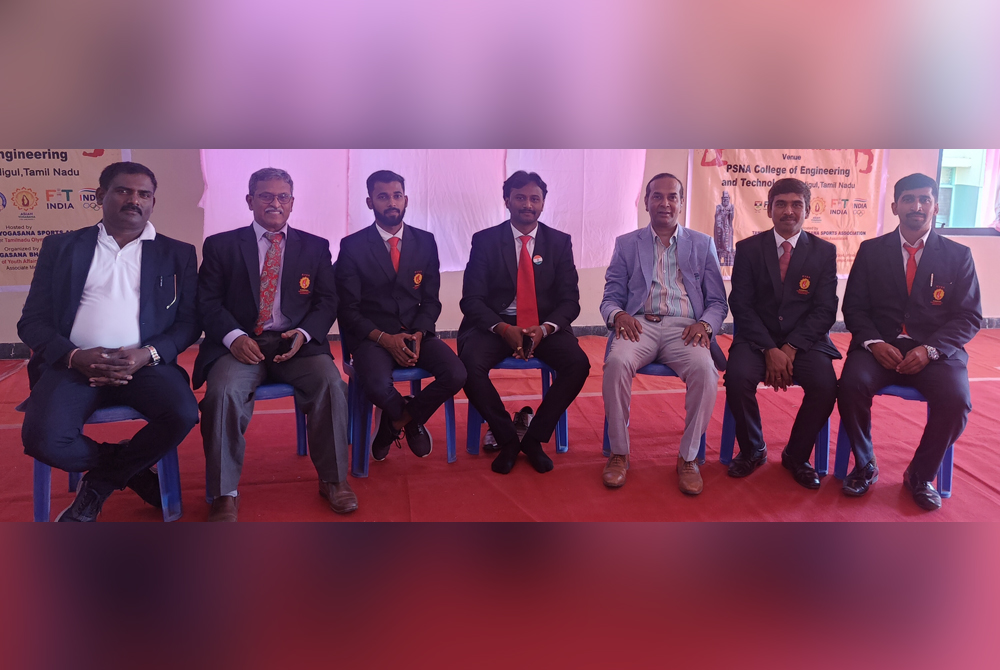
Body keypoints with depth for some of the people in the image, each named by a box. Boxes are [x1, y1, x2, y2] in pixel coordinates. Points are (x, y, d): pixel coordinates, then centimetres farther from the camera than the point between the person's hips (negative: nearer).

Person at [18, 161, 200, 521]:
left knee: (183, 414, -30)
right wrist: (74, 356, -12)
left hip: (145, 365, 0)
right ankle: (132, 470, 4)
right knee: (42, 438, -28)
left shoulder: (178, 254, 14)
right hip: (74, 364, 0)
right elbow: (32, 322, 9)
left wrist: (148, 354, -14)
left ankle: (98, 486, -2)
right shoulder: (60, 247, 15)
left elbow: (189, 321, 6)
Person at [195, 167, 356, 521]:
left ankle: (333, 479, -10)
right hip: (242, 343, 0)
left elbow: (327, 301, 9)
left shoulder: (315, 247, 14)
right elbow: (208, 302, 5)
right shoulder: (220, 246, 12)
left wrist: (303, 333, -11)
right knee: (223, 390, -30)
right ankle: (225, 494, -14)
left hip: (296, 343, 1)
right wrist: (233, 336, -14)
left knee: (331, 383, -27)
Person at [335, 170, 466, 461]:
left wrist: (417, 335, -13)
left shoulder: (425, 242, 7)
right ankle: (411, 418, 6)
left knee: (456, 375, -24)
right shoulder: (352, 246, -2)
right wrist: (385, 339, -18)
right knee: (377, 386, -34)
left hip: (416, 331, 3)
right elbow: (348, 309, -4)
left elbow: (431, 300, 7)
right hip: (372, 335, -3)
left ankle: (398, 419, 6)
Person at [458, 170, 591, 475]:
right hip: (495, 324, -1)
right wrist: (504, 329, -22)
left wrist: (543, 329, -19)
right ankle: (507, 440, -8)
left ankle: (534, 438, -6)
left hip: (545, 326, 1)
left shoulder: (560, 242, 6)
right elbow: (472, 299, -4)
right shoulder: (485, 240, 1)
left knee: (578, 364, -26)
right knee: (470, 364, -30)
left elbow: (569, 300, 2)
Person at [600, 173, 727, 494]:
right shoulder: (626, 244, 17)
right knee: (617, 362, -33)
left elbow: (718, 302, 13)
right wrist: (618, 314, -12)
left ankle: (688, 456, -15)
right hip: (639, 324, 0)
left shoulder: (702, 244, 18)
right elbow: (610, 298, 12)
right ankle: (619, 453, -17)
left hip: (684, 328, 0)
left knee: (705, 368, -32)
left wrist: (704, 324, -10)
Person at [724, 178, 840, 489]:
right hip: (757, 338, 0)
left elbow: (825, 310, -1)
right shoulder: (748, 248, 4)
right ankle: (752, 450, -2)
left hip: (805, 339, 1)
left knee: (825, 385, -27)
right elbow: (741, 306, -3)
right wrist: (770, 350, -16)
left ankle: (797, 455, 0)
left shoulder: (824, 251, 5)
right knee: (737, 377, -29)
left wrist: (791, 348, -16)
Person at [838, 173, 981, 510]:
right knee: (852, 384, -30)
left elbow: (969, 316, 2)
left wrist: (930, 349, -15)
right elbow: (854, 307, 5)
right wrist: (874, 342, -15)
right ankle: (864, 466, -4)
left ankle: (920, 475, -1)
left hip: (935, 350, 0)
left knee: (955, 399, -29)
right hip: (881, 346, 0)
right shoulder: (871, 250, 8)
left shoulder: (958, 255, 6)